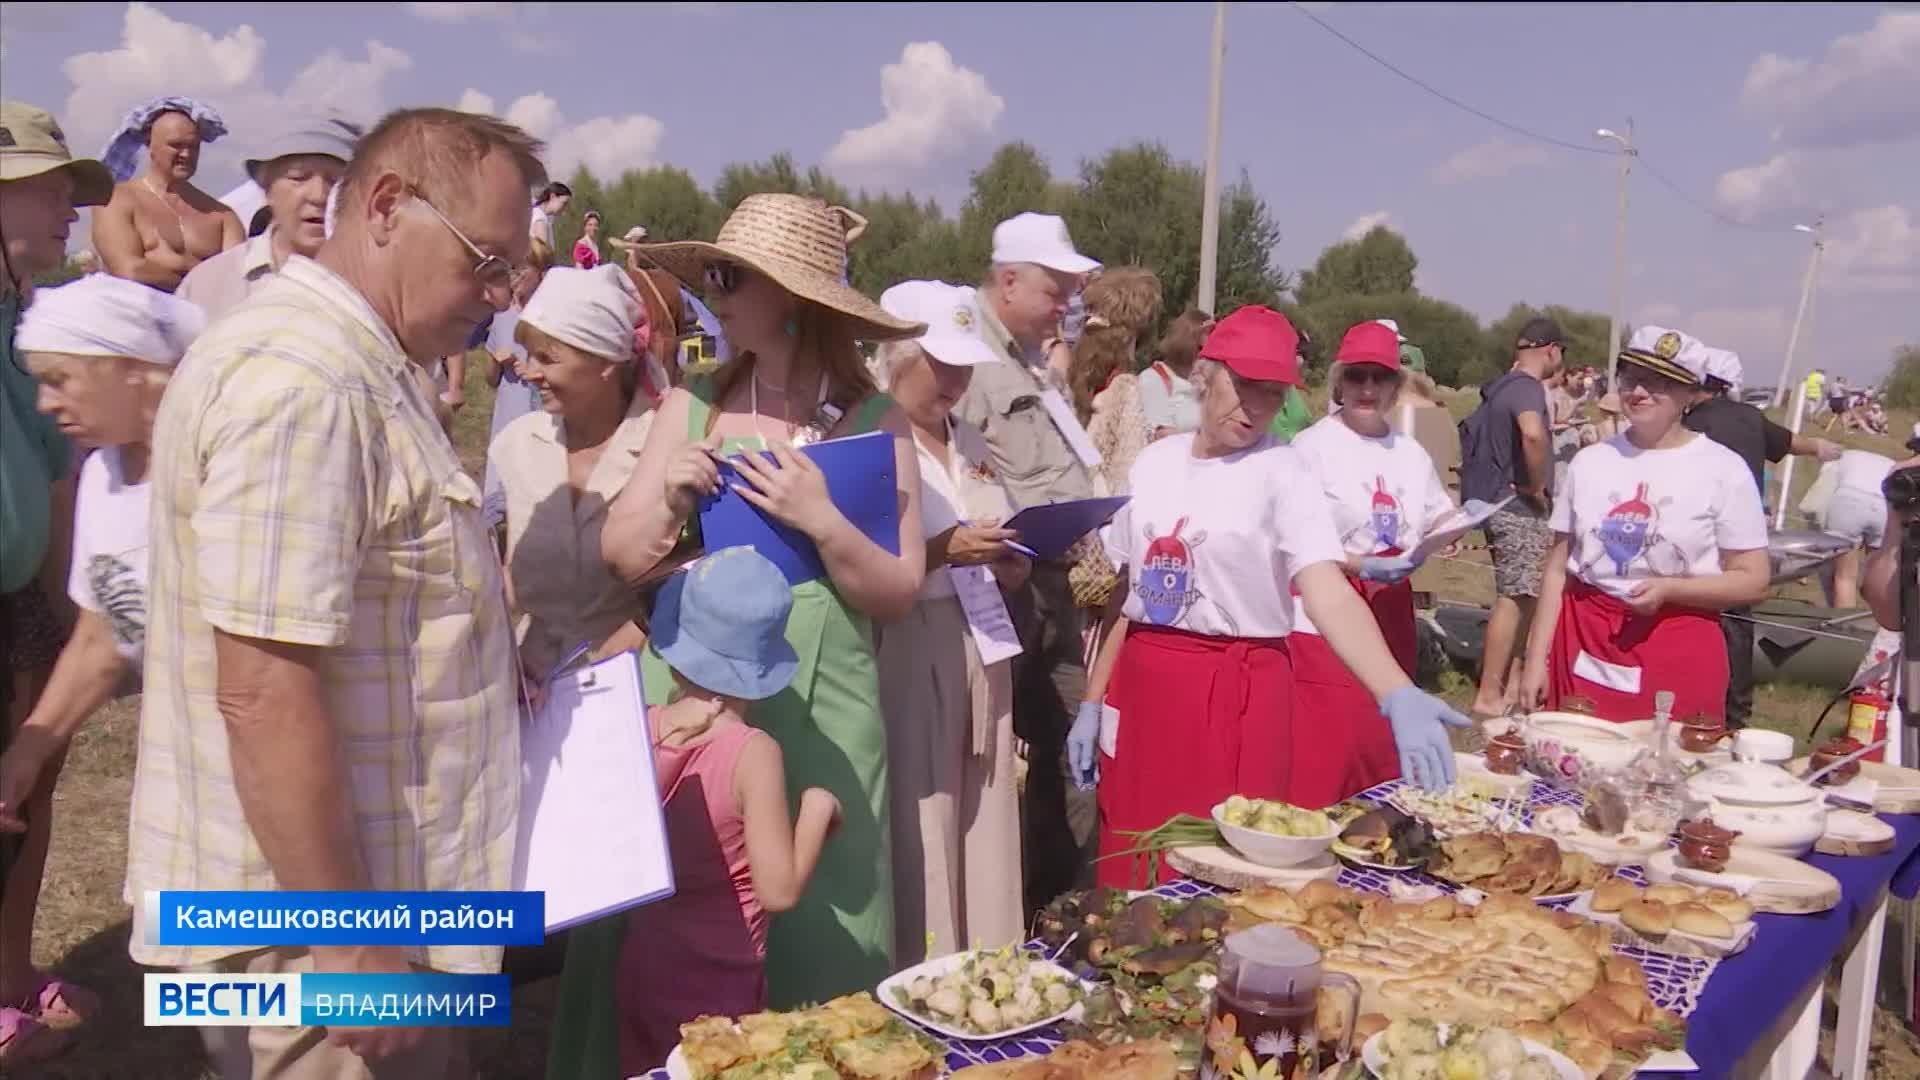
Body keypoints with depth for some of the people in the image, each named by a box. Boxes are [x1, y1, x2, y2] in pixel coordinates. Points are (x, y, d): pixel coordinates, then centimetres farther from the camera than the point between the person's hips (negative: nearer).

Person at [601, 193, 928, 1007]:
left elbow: (898, 593, -4)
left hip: (821, 712, -1)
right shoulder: (693, 407, 2)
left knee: (820, 932, 10)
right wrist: (670, 500, -14)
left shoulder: (876, 423, -4)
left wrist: (823, 522, -19)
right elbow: (622, 557, 4)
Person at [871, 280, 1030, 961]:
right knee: (917, 835, -3)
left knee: (981, 826, 11)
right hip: (906, 659, -7)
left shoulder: (971, 444, 16)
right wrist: (941, 552, -21)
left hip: (980, 652, 7)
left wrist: (1007, 568, 3)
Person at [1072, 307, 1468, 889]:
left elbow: (1327, 591, -23)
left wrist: (1398, 694, -38)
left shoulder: (1284, 473, -8)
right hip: (1142, 689, 4)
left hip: (1237, 697, -4)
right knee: (1133, 880, 11)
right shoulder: (1155, 461, 6)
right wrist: (1092, 702, 9)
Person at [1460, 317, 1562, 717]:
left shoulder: (1503, 385, 13)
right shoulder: (1527, 387, -16)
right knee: (1514, 599, -7)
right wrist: (1539, 486, -23)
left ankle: (1505, 681, 27)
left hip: (1504, 503, 10)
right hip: (1520, 508, -10)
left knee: (1516, 598, 18)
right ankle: (1489, 695, -5)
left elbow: (1477, 431, 29)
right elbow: (1532, 433, -38)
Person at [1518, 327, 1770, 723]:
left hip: (1678, 654, -2)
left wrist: (1670, 589, -17)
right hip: (1584, 647, 3)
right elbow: (1557, 570, 8)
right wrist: (1537, 659, 4)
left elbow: (1752, 580, -2)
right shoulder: (1590, 461, 6)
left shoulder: (1723, 469, -3)